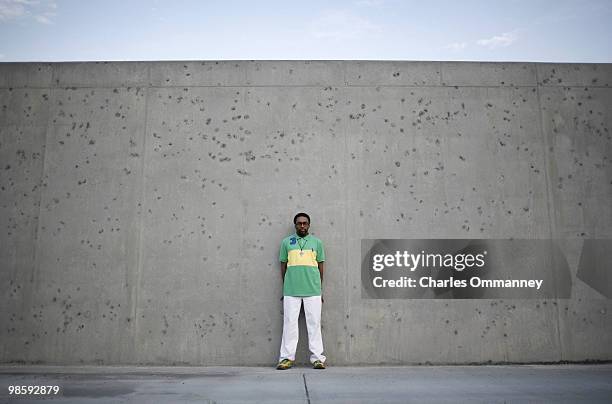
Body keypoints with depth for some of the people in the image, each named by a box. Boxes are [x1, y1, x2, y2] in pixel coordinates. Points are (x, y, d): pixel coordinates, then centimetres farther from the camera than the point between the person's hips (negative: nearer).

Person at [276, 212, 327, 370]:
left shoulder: (317, 242, 8)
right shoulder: (286, 242, 8)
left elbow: (321, 266, 11)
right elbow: (283, 266, 11)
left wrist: (320, 289, 9)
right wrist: (285, 288, 10)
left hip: (313, 290, 0)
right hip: (291, 291, 0)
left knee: (314, 323, 2)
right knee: (289, 323, 3)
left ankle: (317, 358, 9)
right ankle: (287, 358, 10)